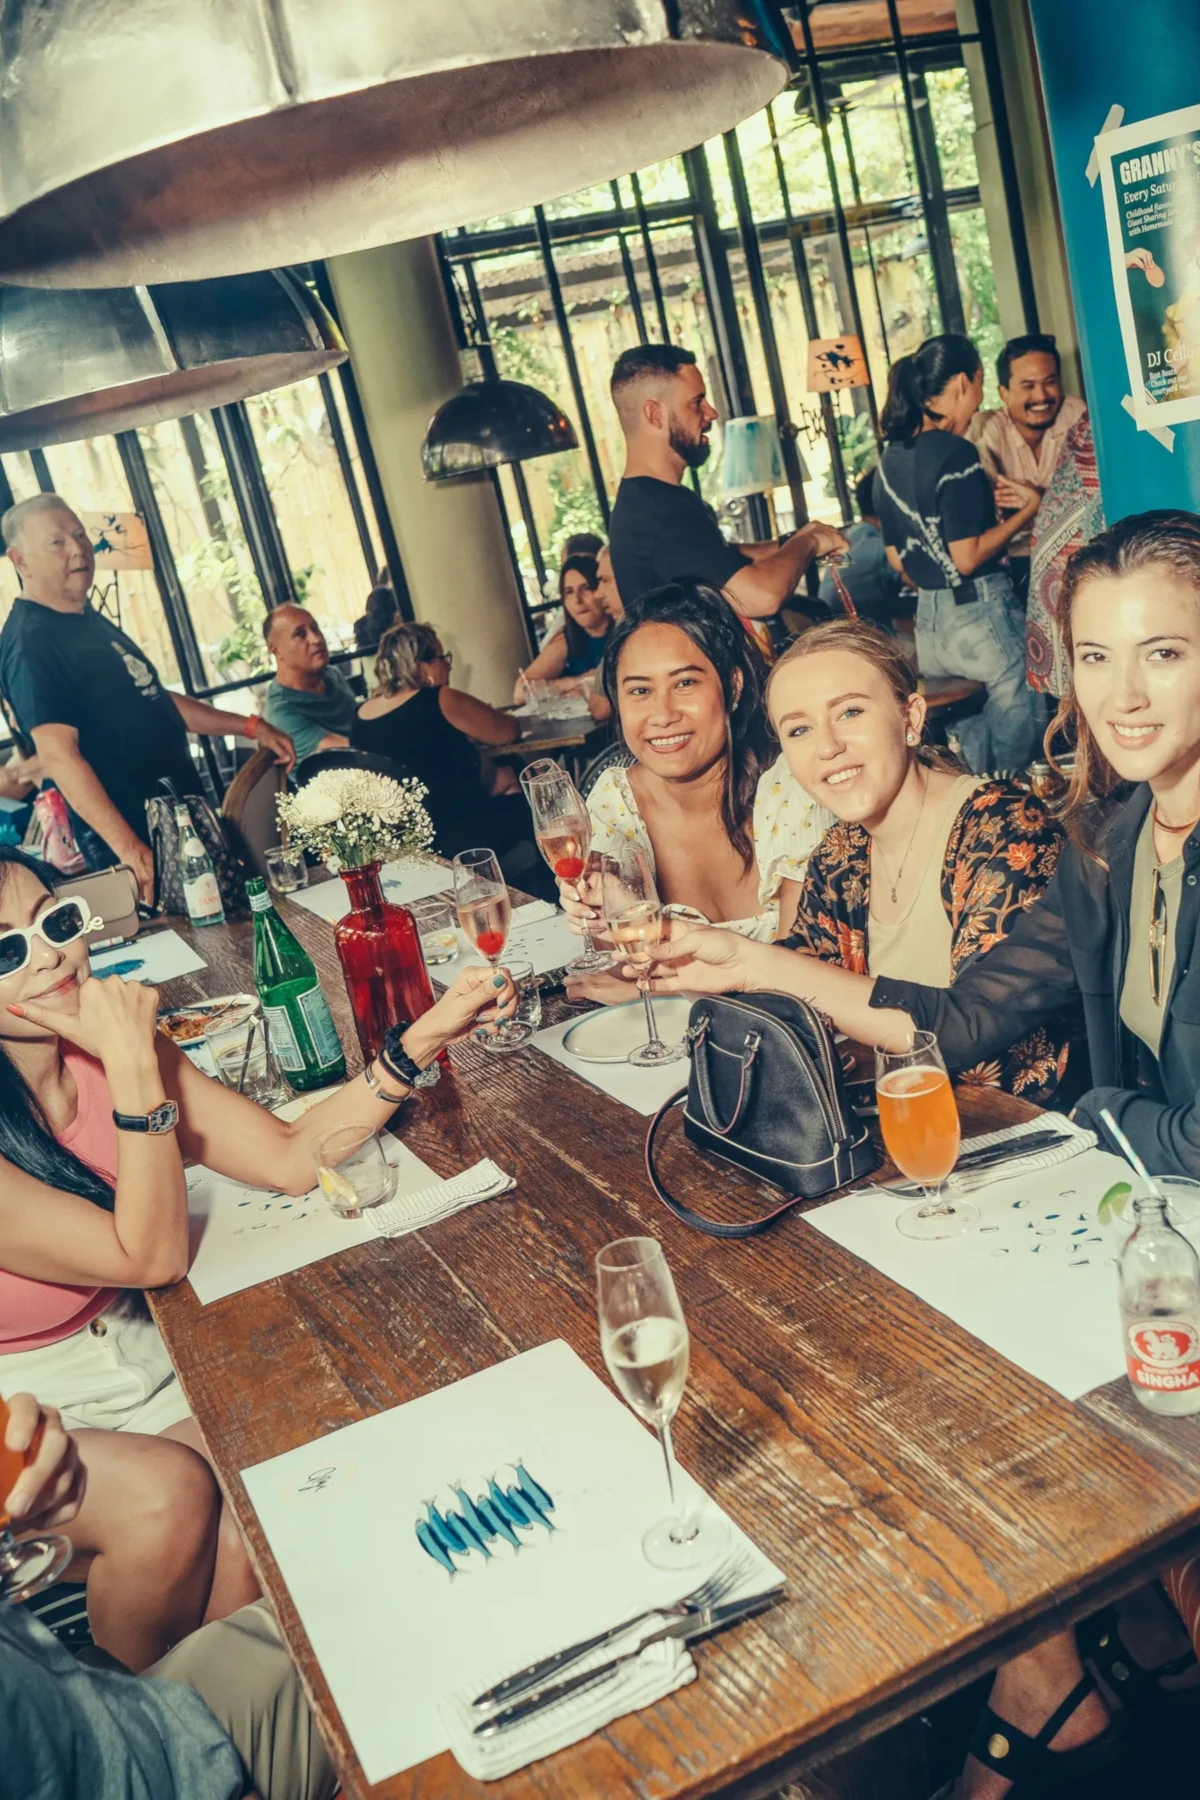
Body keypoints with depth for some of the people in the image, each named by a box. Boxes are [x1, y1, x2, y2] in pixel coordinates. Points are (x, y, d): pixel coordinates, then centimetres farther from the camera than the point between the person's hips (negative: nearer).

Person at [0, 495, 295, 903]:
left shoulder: (90, 621, 14)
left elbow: (153, 700, 23)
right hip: (139, 843, -9)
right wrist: (128, 848, -32)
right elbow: (58, 754, -24)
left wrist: (249, 727, 19)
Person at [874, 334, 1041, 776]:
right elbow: (967, 557, -18)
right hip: (979, 615, -8)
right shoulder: (956, 453, -15)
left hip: (928, 620, 8)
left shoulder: (890, 458, 9)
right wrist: (1028, 510, -8)